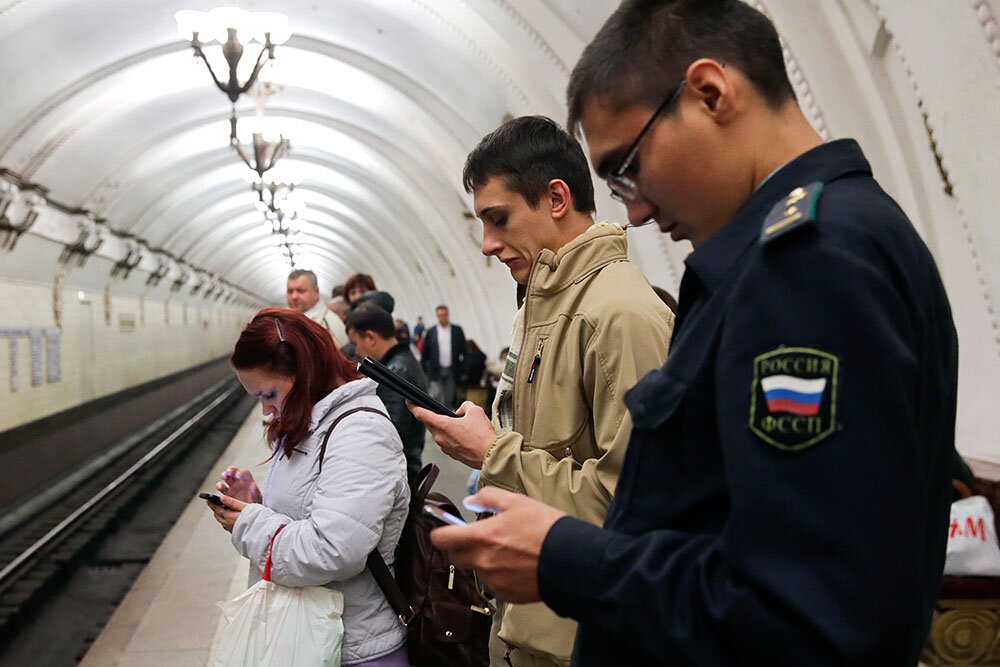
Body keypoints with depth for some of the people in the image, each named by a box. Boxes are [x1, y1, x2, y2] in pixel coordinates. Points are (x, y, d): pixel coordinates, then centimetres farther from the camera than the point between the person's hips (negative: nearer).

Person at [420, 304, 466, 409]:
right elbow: (424, 353, 6)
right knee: (436, 395, -9)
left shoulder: (457, 330, 4)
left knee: (449, 398, 7)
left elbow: (464, 351, 6)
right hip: (436, 371, -1)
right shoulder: (431, 332, 3)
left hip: (451, 371, 1)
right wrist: (422, 371, 2)